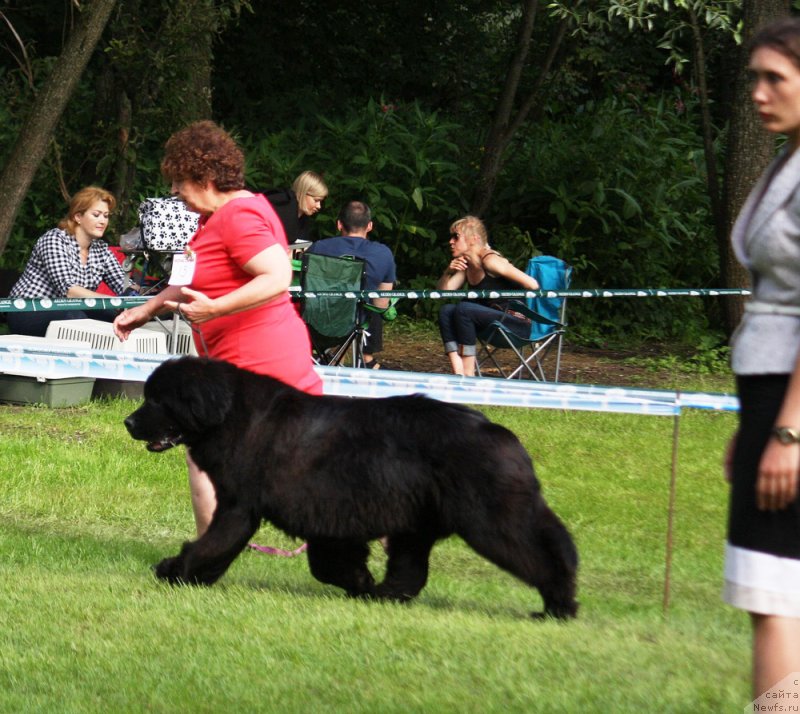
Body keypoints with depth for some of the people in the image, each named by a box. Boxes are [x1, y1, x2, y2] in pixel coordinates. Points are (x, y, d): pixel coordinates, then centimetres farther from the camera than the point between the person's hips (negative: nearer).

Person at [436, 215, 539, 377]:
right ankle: (458, 374, -19)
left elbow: (532, 285, -23)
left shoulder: (490, 260, -16)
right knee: (446, 311, -6)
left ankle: (469, 375, -24)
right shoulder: (465, 264, 12)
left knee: (464, 309, -25)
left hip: (518, 324, -9)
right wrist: (448, 272, -11)